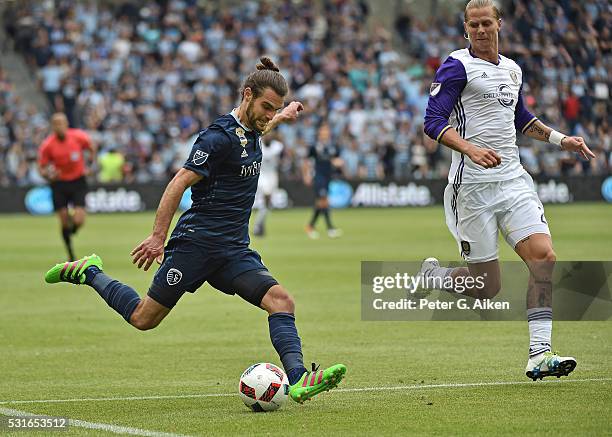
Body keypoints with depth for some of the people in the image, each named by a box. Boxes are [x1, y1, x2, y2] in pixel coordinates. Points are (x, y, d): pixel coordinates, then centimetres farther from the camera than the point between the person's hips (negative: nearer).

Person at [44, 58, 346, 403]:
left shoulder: (250, 132, 11)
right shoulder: (219, 136, -16)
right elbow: (179, 184, -19)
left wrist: (283, 117, 47)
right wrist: (158, 237, -21)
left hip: (234, 251, 8)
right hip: (197, 242, -8)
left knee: (281, 300, -15)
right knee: (144, 319, 0)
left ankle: (298, 380, -27)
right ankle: (89, 273, 23)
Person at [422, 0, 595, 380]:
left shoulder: (512, 70, 16)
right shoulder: (457, 67, -6)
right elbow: (433, 121, -14)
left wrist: (561, 139, 24)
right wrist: (471, 149, -29)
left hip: (513, 178, 6)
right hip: (473, 185, -6)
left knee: (544, 257, -14)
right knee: (486, 288, -3)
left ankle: (539, 355, -14)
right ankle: (431, 274, 29)